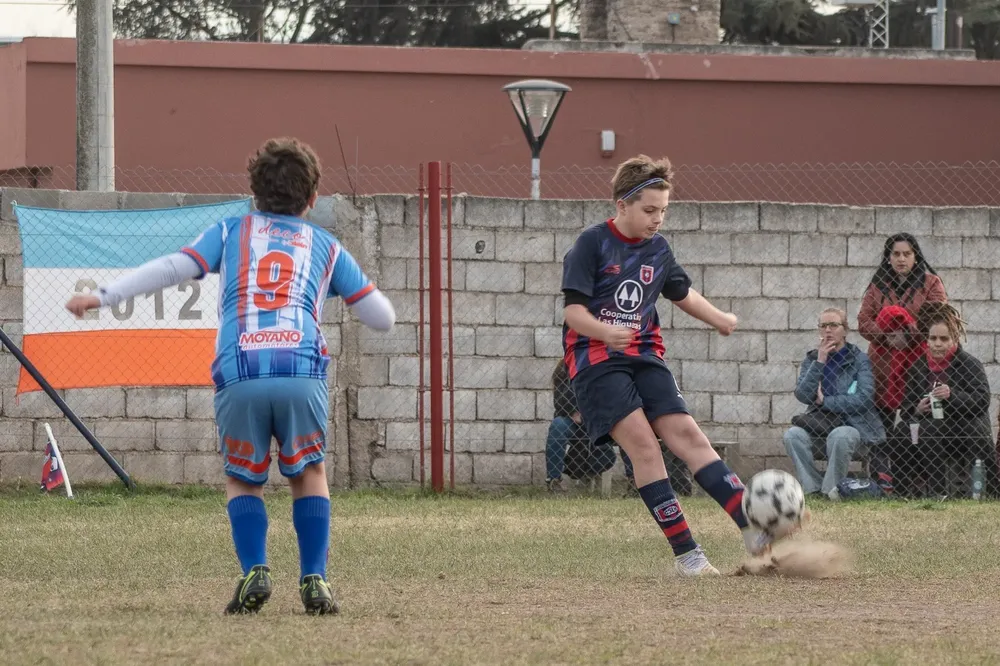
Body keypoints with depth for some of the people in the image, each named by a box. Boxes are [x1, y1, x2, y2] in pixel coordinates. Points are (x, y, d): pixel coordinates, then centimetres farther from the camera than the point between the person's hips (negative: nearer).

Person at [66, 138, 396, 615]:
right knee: (309, 476, 22)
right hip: (302, 373, 0)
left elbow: (175, 267, 5)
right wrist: (349, 287, 45)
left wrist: (103, 297, 4)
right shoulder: (326, 247, 23)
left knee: (242, 481, 19)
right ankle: (314, 581, 7)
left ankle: (255, 572, -3)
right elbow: (382, 317, 25)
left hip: (239, 377, 0)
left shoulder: (230, 232, 21)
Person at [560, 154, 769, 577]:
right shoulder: (592, 244, -9)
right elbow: (573, 310, -15)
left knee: (686, 434, -9)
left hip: (644, 356, 6)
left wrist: (718, 318, 14)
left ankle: (754, 530, -17)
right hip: (595, 358, -5)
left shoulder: (658, 249, 10)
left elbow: (681, 292, 29)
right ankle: (685, 554, -19)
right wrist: (605, 332, -33)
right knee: (642, 441, -19)